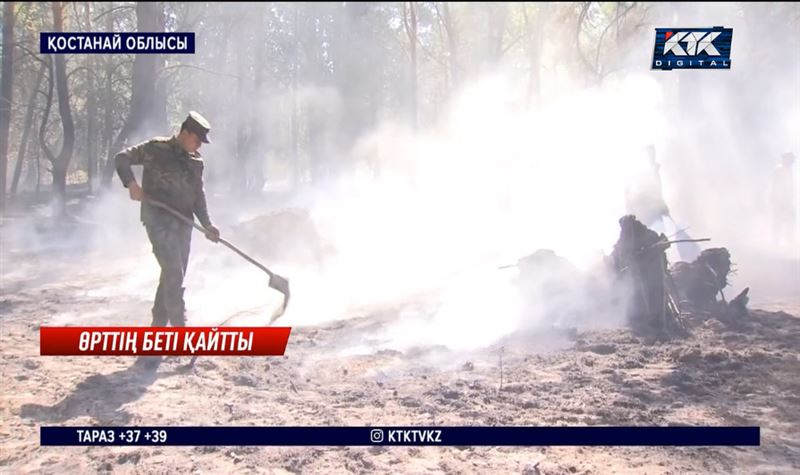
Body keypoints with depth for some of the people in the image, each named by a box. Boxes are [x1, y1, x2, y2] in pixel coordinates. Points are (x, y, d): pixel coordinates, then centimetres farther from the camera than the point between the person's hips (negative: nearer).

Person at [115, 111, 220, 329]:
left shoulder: (196, 161, 14)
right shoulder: (157, 149, -5)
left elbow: (198, 196, 18)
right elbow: (122, 158, -3)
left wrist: (207, 225, 8)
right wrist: (131, 183, -18)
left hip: (183, 224, 7)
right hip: (159, 221, -7)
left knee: (173, 276, 11)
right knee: (174, 274, -13)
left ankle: (158, 325, 23)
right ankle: (180, 330, -12)